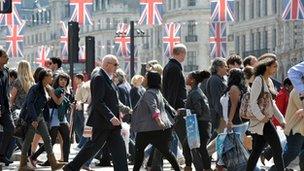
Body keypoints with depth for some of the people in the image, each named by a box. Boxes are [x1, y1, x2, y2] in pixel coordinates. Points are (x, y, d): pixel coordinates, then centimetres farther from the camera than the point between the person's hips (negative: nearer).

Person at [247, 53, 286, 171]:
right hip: (261, 122, -8)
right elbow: (253, 102, -17)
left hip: (266, 121, 8)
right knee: (277, 150, -6)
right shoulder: (259, 80, -12)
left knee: (257, 151, 10)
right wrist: (261, 117, -20)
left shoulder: (269, 81, 14)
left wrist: (281, 119, 16)